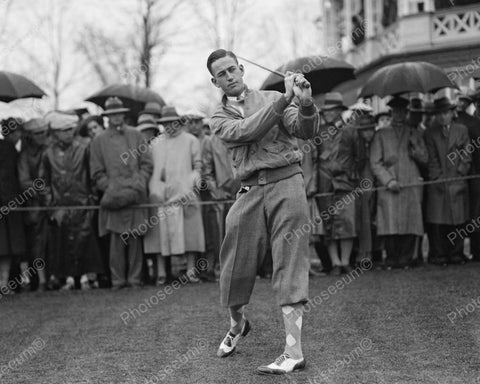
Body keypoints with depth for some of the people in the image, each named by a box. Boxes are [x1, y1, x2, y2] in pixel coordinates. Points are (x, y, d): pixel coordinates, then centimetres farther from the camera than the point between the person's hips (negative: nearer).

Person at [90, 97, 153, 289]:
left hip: (135, 195, 1)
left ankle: (134, 279, 5)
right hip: (114, 198, -1)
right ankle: (117, 279, -2)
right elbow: (97, 173, 8)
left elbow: (146, 164, 10)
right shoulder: (99, 141, 10)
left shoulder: (135, 135, 13)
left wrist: (138, 185, -4)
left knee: (135, 237, 0)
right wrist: (110, 189, -6)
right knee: (117, 237, -7)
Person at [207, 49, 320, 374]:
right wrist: (285, 100, -16)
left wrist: (306, 104, -25)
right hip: (251, 192, 2)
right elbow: (245, 131, -8)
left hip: (287, 182, -2)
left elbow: (307, 131, -2)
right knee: (237, 267, 4)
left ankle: (294, 351, -14)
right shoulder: (219, 118, 14)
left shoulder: (273, 98, 12)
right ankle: (237, 324, 36)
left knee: (290, 265, -10)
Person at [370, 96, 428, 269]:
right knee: (390, 224, -11)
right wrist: (389, 181, -7)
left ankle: (405, 259, -3)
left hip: (411, 185, 2)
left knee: (411, 223, -8)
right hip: (388, 187, -2)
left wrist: (415, 148, -8)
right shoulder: (381, 134, 13)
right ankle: (391, 259, -4)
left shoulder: (415, 134, 19)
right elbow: (375, 163, 6)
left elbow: (425, 159, 14)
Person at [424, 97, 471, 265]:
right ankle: (439, 255, 0)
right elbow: (431, 160, 6)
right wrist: (438, 178, -3)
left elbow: (466, 157, 7)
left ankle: (456, 255, 7)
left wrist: (459, 174, -2)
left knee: (457, 221, 0)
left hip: (458, 183, 0)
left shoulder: (462, 130, 10)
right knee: (437, 222, -5)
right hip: (437, 185, 0)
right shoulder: (430, 134, 9)